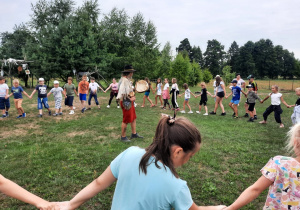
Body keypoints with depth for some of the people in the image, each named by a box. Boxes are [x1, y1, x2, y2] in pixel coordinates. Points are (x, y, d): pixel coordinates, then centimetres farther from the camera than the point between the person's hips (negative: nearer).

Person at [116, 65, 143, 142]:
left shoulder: (127, 80, 13)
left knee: (133, 118, 16)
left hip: (130, 101, 10)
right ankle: (123, 137, 12)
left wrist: (133, 96, 9)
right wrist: (130, 99, -20)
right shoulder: (124, 80, -19)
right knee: (126, 120, -1)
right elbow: (122, 93, -28)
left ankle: (134, 134, 27)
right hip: (126, 102, -10)